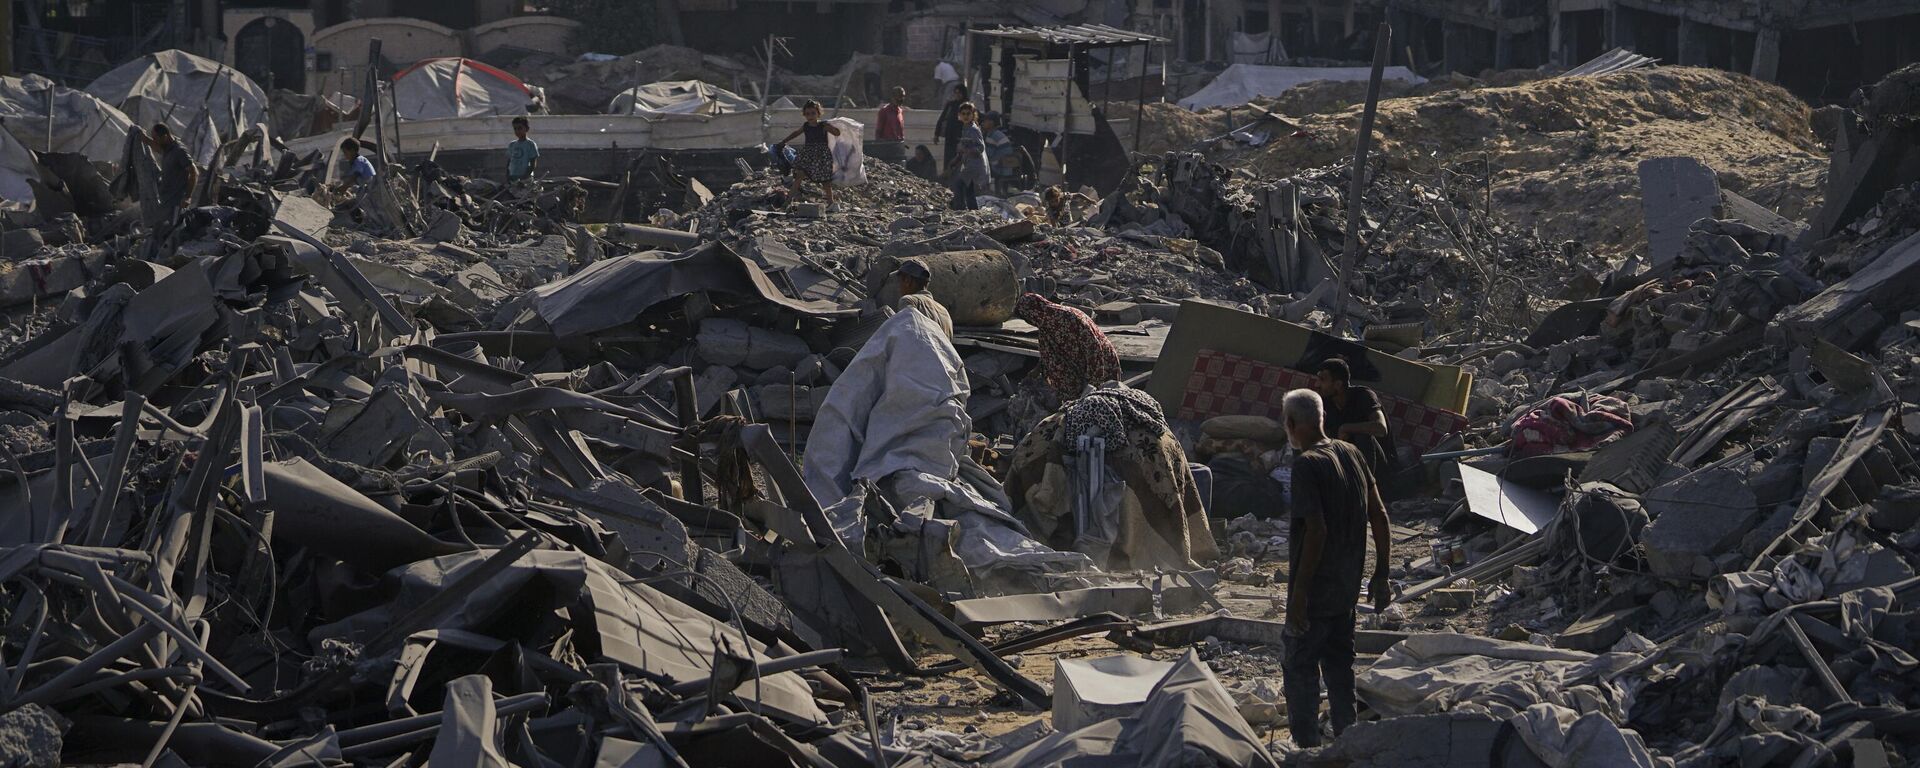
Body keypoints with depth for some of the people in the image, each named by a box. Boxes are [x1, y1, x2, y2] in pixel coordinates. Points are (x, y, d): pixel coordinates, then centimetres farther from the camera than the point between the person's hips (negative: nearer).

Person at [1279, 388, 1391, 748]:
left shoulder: (1304, 465, -20)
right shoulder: (1351, 454, 3)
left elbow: (1317, 530, -26)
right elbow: (1379, 515, 6)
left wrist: (1298, 594, -22)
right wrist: (1381, 575, 13)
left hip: (1313, 590, -8)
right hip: (1347, 589, 8)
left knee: (1299, 669, 5)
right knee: (1339, 664, 19)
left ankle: (1307, 745, 8)